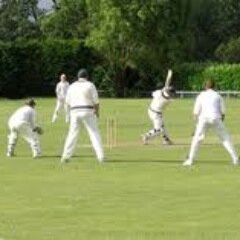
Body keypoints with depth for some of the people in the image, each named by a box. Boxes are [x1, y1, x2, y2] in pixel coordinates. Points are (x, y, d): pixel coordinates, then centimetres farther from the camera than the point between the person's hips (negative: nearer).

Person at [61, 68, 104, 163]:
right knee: (94, 133, 3)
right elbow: (95, 101, -4)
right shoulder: (90, 85, -1)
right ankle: (100, 156, -5)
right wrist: (97, 111, 12)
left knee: (72, 134, 10)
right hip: (87, 112, -3)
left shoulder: (72, 86, 10)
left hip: (74, 112, 3)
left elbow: (68, 102, 9)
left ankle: (65, 156, 3)